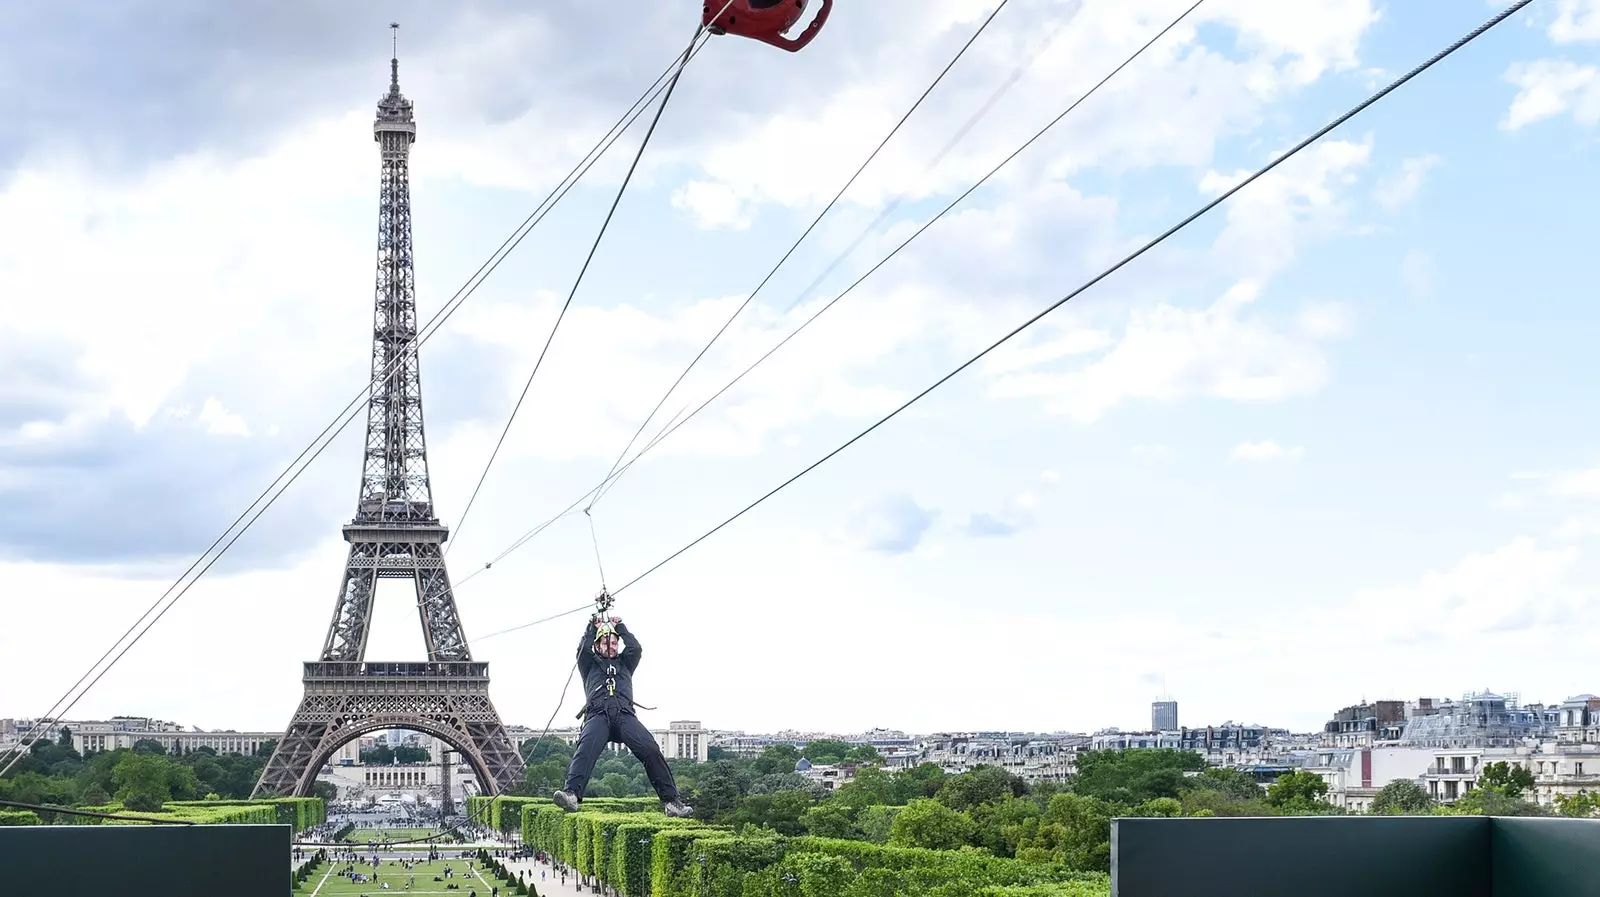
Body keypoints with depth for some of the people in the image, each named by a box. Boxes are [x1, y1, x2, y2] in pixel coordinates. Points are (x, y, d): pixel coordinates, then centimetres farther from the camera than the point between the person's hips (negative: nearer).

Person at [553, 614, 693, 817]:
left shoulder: (624, 663, 37)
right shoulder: (590, 664, 31)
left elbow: (635, 648, 19)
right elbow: (583, 649, 11)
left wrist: (620, 627, 28)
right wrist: (592, 628, 22)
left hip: (624, 714, 2)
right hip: (598, 715, -2)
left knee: (651, 749, -23)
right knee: (586, 748, -34)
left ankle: (670, 801, -25)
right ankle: (571, 794, -53)